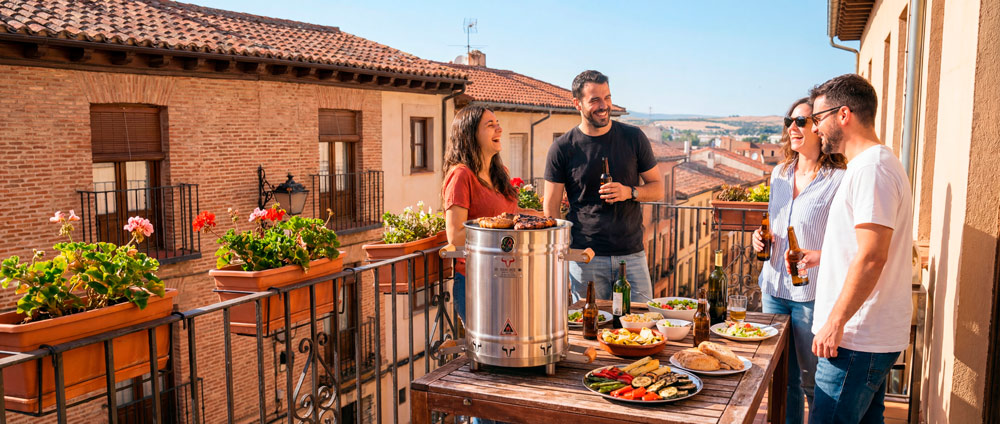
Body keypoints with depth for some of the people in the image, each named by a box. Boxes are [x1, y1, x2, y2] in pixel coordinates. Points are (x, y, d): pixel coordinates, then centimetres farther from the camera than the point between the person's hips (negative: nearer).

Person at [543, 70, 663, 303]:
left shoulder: (633, 137, 4)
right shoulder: (562, 148, -1)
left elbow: (658, 188, 10)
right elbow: (550, 208, 2)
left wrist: (629, 192, -11)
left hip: (632, 253, 2)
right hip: (584, 257, -1)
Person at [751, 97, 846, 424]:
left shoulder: (839, 179, -11)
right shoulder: (780, 173, 10)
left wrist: (820, 256, -27)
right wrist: (763, 237, 3)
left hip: (812, 292, -6)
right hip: (774, 287, 6)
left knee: (812, 380, 4)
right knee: (781, 378, 16)